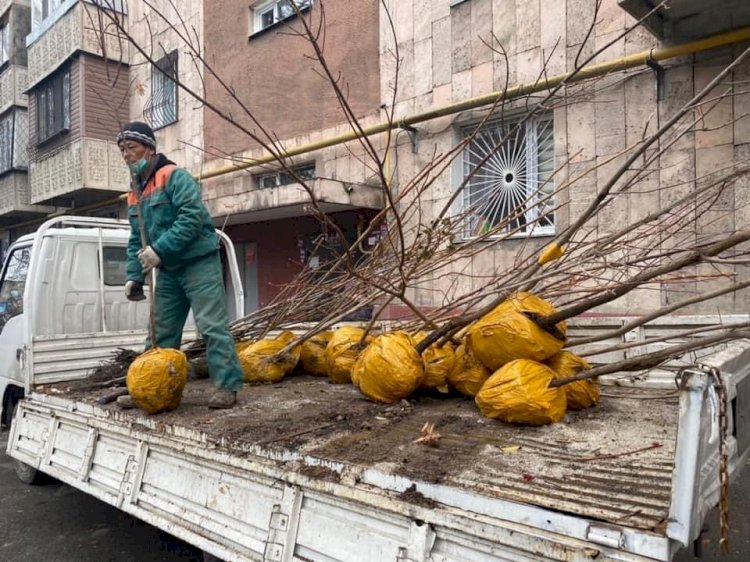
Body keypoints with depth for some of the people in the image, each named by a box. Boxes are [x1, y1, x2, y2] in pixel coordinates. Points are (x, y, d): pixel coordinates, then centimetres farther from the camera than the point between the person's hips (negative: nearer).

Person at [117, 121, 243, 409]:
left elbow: (191, 218, -23)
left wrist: (159, 249, -26)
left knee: (212, 326, -10)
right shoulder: (134, 194, 16)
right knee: (160, 332, 12)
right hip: (168, 271, 8)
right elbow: (136, 241, 19)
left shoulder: (175, 177, -9)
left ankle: (226, 386, -6)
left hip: (199, 263, -8)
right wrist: (134, 275, 7)